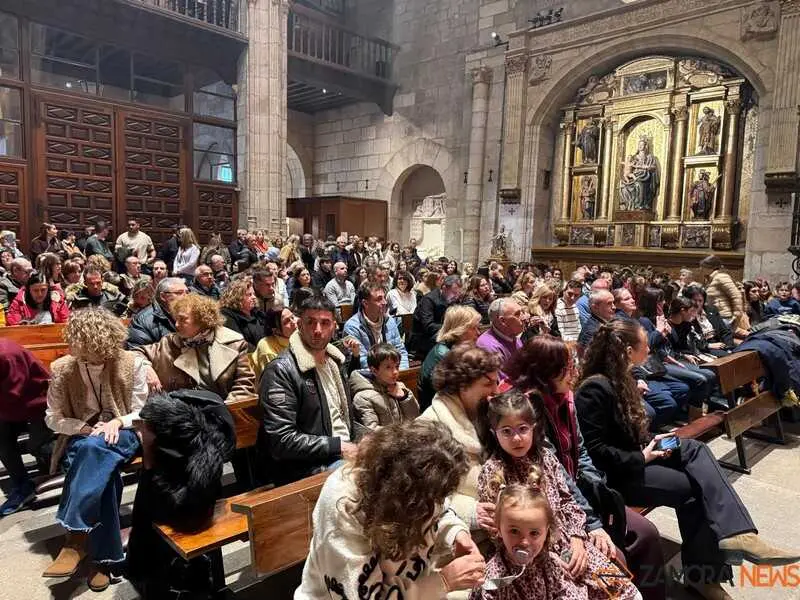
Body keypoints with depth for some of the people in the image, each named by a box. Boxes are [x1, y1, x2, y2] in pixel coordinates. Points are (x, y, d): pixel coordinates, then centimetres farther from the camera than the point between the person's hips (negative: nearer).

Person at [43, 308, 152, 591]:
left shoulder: (133, 363, -4)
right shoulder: (62, 368, 1)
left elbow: (142, 413, 1)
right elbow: (52, 417, 6)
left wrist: (118, 422, -20)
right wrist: (85, 428, -12)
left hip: (122, 435, -1)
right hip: (80, 438, 1)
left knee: (94, 448, -38)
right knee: (103, 471, -34)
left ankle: (75, 538, -34)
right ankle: (103, 556, -29)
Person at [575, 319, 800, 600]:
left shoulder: (620, 378, 10)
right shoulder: (595, 389, -22)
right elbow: (596, 451, -24)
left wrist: (650, 443, 2)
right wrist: (642, 458, -17)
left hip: (632, 456, 9)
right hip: (613, 473, -9)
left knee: (696, 450, -10)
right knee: (690, 488, -15)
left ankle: (736, 534, -20)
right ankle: (701, 569, 0)